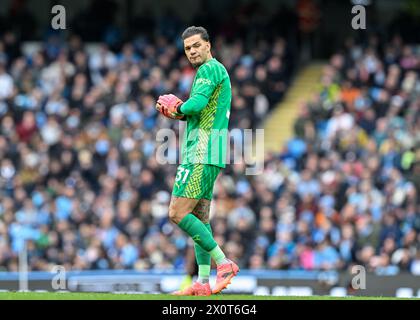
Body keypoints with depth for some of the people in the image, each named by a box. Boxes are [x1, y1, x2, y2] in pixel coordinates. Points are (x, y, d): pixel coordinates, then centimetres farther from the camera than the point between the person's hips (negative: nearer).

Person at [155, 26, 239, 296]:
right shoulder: (217, 71, 22)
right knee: (199, 218, 10)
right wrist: (177, 112, 7)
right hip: (204, 155, 11)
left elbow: (197, 103, -23)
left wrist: (177, 109, -3)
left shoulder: (210, 68, -9)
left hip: (202, 153, -11)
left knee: (178, 213, -14)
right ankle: (203, 283, 8)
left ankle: (223, 263, -14)